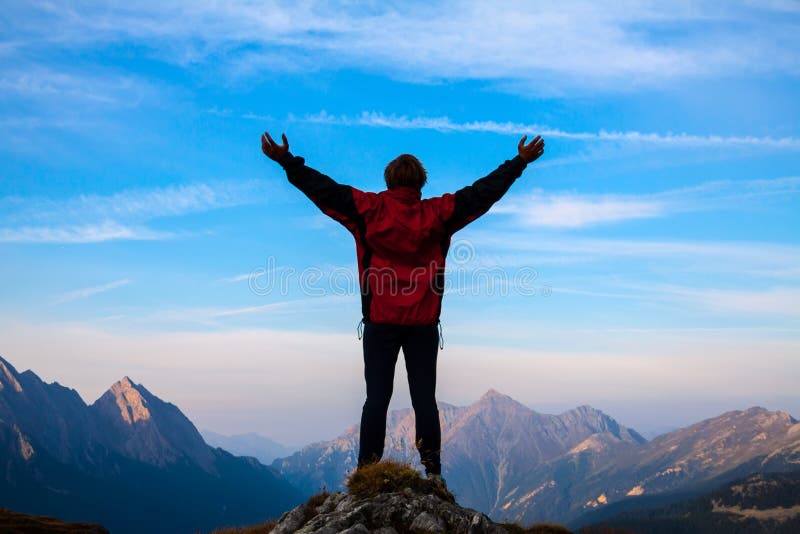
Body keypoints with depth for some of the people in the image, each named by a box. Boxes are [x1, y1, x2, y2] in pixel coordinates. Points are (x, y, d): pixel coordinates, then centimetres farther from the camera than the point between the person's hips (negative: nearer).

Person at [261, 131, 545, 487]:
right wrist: (520, 162, 15)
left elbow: (325, 190, -2)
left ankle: (367, 470, 4)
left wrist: (287, 161, 4)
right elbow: (482, 192, 6)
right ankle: (432, 470, 7)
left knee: (377, 397, 4)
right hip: (424, 323, 1)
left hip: (380, 322, -1)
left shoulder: (370, 209, -4)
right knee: (424, 397, 7)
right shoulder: (437, 213, 0)